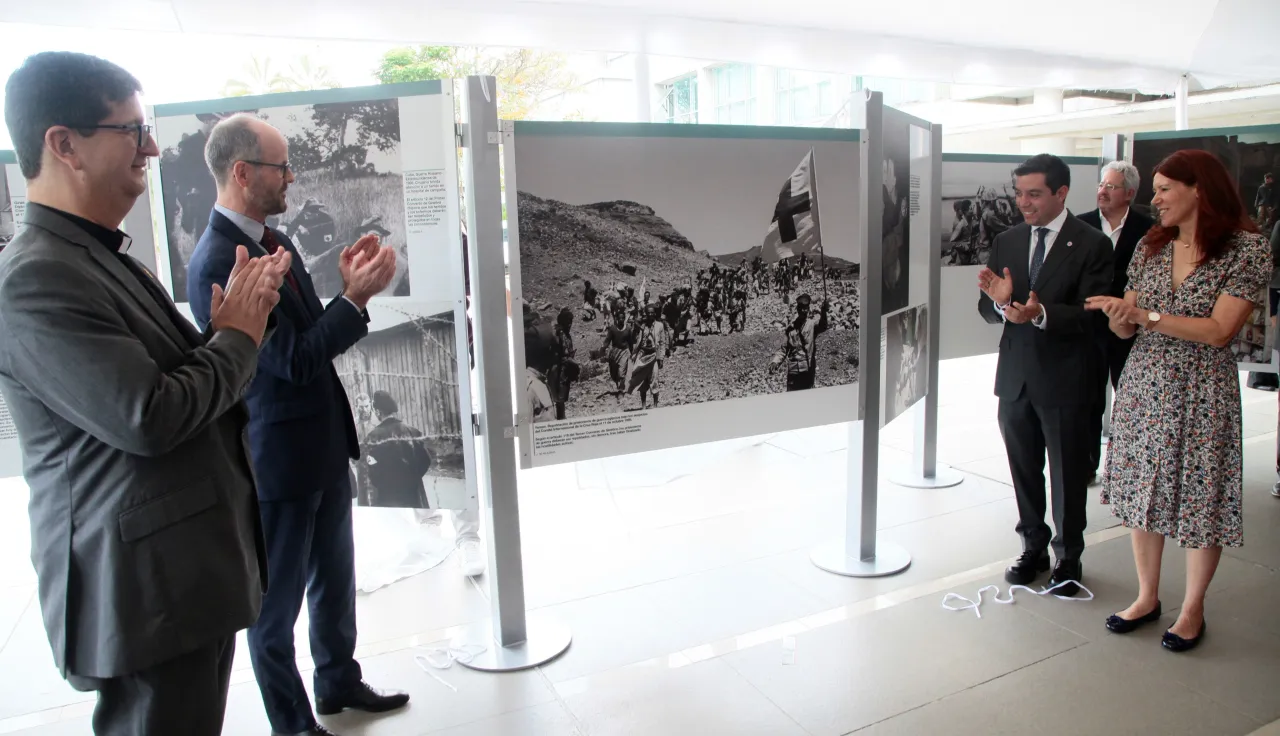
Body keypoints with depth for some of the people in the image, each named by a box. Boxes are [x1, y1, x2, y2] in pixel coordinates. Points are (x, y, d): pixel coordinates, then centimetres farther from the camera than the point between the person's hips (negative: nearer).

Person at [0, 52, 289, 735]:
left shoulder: (107, 259, 12)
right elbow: (148, 417, -25)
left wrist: (230, 321, -4)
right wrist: (239, 335, -10)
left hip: (194, 571, 9)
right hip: (145, 592, -9)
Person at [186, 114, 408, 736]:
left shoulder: (275, 241, 5)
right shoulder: (217, 262, -21)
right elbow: (292, 362, -23)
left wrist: (351, 286, -4)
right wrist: (358, 296, -21)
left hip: (323, 445, 9)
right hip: (277, 458, -8)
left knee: (335, 577, 23)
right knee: (278, 602, 12)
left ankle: (339, 682, 44)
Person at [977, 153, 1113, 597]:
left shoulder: (1092, 245, -8)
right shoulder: (1006, 242, 6)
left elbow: (1091, 314, -16)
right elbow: (987, 310, 5)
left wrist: (1041, 314, -32)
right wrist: (999, 302, -18)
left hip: (1064, 381, -4)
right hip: (1015, 377, 5)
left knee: (1068, 476, 8)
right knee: (1024, 471, 15)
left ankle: (1067, 558, 25)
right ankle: (1033, 548, 33)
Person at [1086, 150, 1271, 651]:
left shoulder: (1247, 249, -8)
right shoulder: (1152, 247, 7)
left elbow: (1218, 331, -17)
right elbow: (1127, 327, 7)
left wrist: (1144, 314, -20)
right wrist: (1120, 318, -16)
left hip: (1202, 392, -5)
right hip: (1144, 384, 5)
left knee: (1201, 499, 6)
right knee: (1141, 493, 10)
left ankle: (1192, 609, 23)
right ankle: (1147, 597, 26)